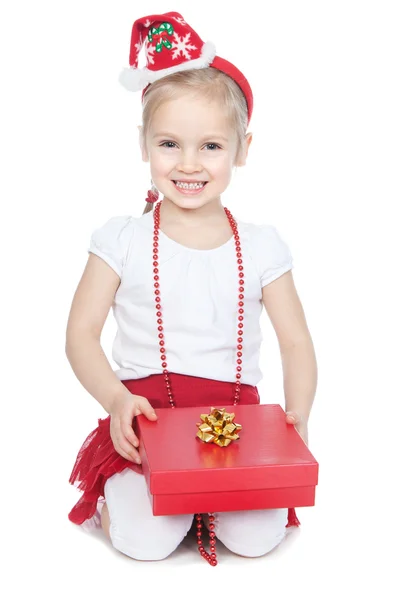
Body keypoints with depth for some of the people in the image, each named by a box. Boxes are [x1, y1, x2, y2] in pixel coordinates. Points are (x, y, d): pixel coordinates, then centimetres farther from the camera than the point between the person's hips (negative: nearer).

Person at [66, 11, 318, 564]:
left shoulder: (262, 248, 4)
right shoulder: (122, 240, 1)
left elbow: (297, 345, 5)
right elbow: (81, 334, -1)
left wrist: (298, 412, -14)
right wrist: (116, 399, -18)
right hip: (147, 415, -1)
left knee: (257, 536, -18)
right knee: (145, 540, -21)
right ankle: (116, 490, 13)